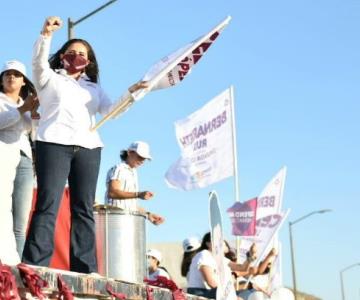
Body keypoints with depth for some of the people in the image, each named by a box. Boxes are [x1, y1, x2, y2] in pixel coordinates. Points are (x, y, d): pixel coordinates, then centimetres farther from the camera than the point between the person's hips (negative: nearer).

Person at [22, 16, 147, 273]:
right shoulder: (49, 78, 19)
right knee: (48, 204, -13)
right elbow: (39, 62, -1)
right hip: (54, 143, -4)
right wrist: (46, 34, -16)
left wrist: (131, 93, 1)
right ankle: (35, 265, -18)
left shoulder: (94, 88, 28)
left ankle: (84, 269, -4)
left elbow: (111, 110, 16)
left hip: (88, 148, 4)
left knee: (84, 208, -2)